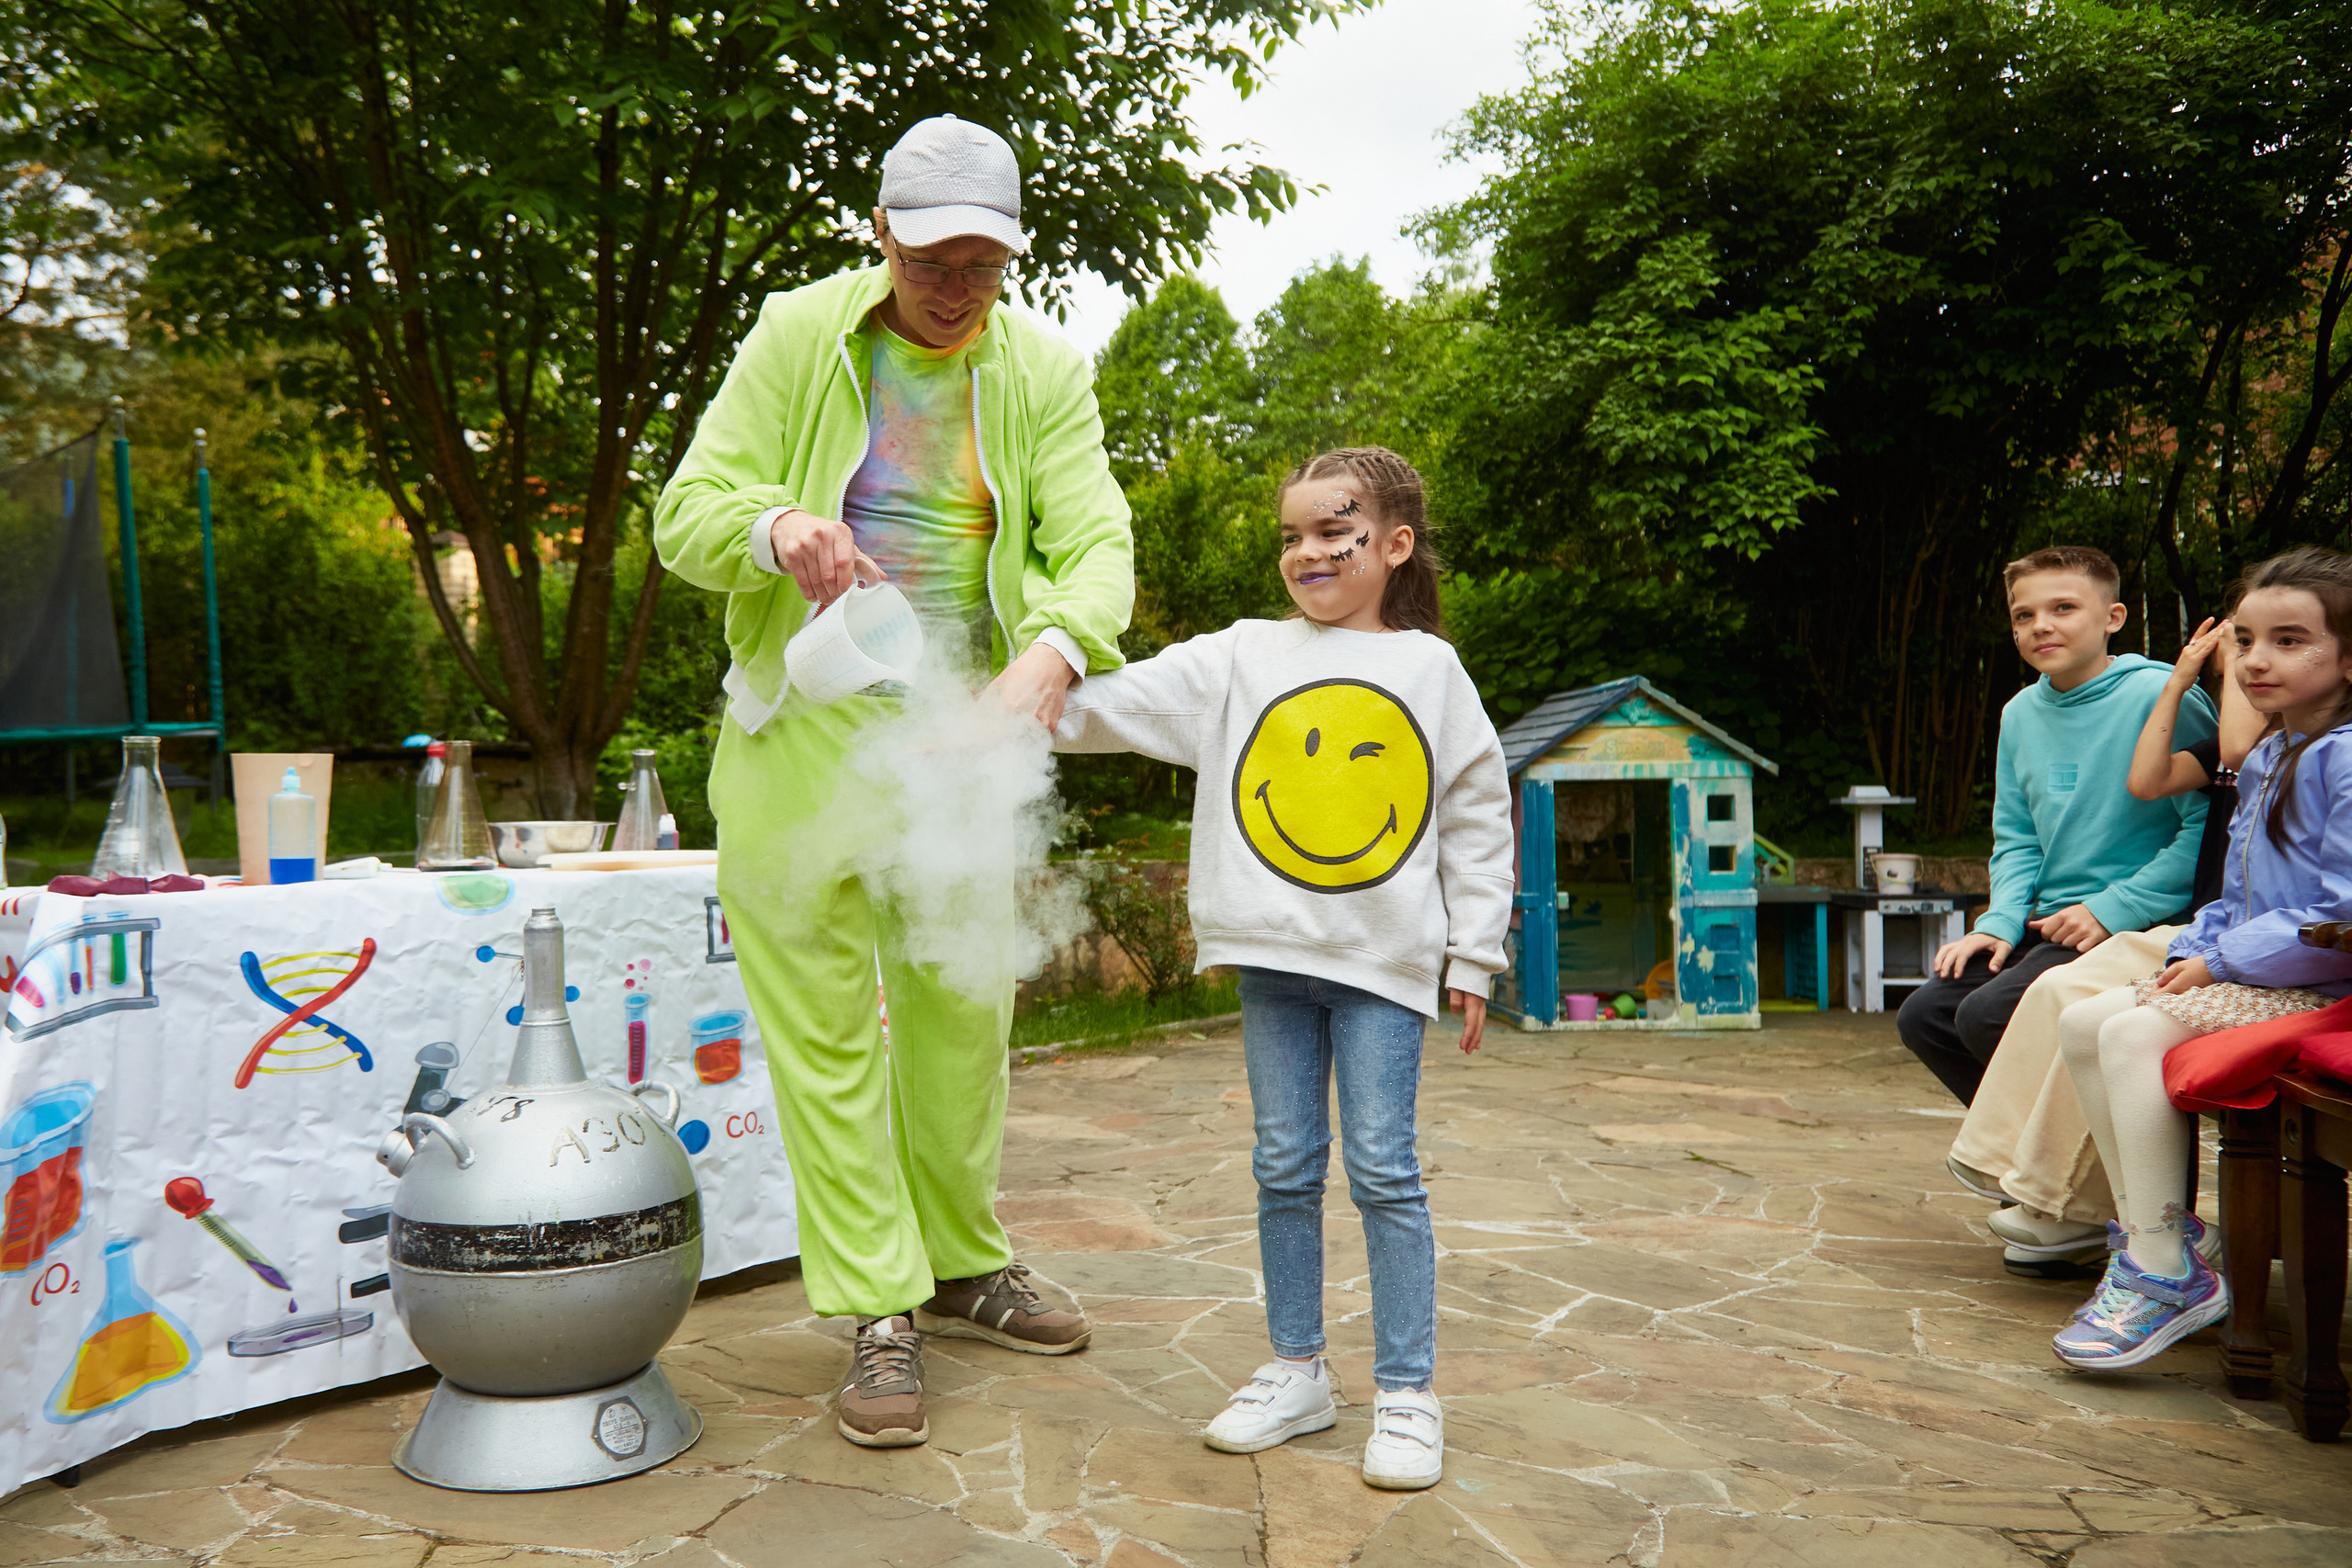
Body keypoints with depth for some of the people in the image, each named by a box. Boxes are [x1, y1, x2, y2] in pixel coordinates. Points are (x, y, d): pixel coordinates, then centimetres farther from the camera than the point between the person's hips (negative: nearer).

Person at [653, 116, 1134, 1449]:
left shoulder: (1046, 372, 2)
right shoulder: (799, 337, -2)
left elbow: (1098, 542, -9)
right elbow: (686, 513, -4)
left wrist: (1054, 651, -31)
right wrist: (776, 527, -28)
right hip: (807, 727, -2)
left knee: (962, 1009, 12)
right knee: (826, 1021, -2)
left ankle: (962, 1262, 32)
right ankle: (880, 1314, 9)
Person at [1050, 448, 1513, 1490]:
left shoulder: (1429, 669, 5)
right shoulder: (1241, 660, 7)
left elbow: (1476, 819, 7)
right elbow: (1123, 701, -1)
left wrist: (1473, 957, 4)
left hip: (1385, 957, -2)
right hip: (1273, 955, 2)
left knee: (1382, 1168, -2)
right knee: (1285, 1168, 9)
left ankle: (1407, 1393, 12)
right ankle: (1297, 1372, 23)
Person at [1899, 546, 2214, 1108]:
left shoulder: (2162, 697, -12)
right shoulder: (2021, 713, 11)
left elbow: (2211, 825, -18)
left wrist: (2114, 909, -18)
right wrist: (2000, 921, 0)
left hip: (2136, 929, -8)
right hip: (2047, 923, 8)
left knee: (1987, 1015, -24)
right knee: (1923, 1015, -4)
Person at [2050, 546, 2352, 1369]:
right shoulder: (2265, 759, 16)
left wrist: (2221, 962, -18)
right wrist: (2191, 952, 4)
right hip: (2247, 971, 10)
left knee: (2135, 1033, -27)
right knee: (2082, 1021, 2)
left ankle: (2170, 1276, -19)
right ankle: (2147, 1232, 6)